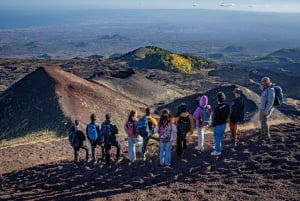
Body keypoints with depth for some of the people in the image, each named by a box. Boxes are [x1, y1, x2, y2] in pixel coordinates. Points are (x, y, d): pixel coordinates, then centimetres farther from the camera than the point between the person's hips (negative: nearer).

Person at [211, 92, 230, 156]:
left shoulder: (217, 109, -31)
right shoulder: (227, 106, -8)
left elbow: (215, 118, -22)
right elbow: (227, 115, 5)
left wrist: (213, 125, -6)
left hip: (218, 125, -7)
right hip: (224, 124, 7)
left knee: (217, 138, 9)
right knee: (221, 137, 24)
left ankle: (217, 151, 21)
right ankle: (218, 147, 44)